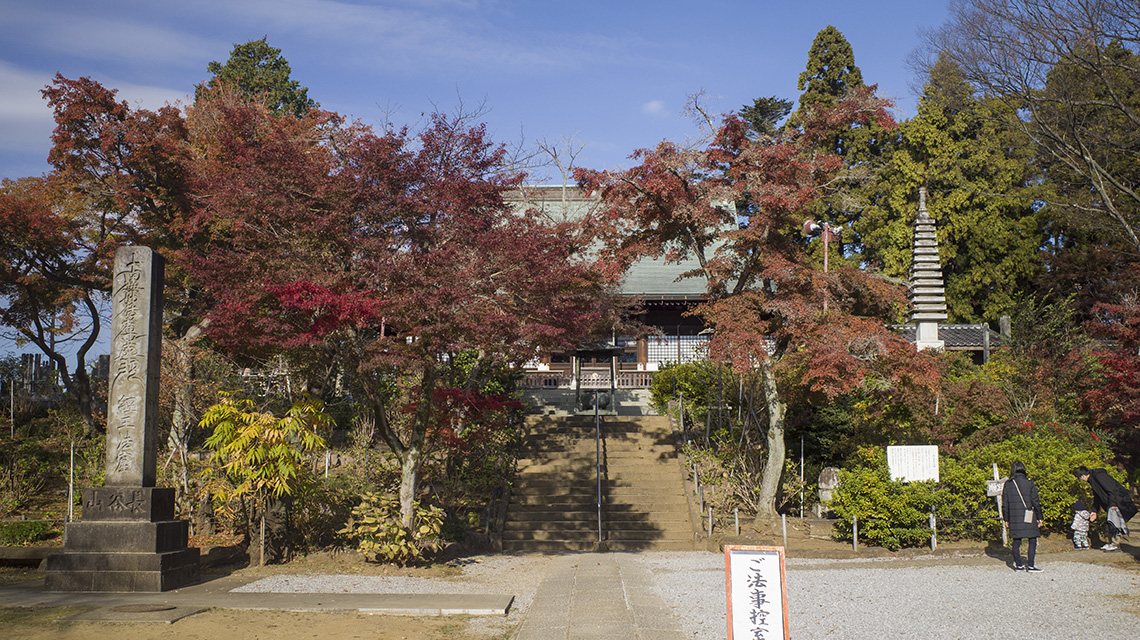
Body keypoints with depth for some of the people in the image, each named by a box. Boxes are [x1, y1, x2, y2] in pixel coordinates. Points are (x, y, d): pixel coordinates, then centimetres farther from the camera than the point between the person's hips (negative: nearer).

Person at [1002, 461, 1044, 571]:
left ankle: (1018, 565, 12)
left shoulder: (1007, 484, 3)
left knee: (1016, 541, 9)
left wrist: (1006, 519, 15)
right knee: (1032, 540, 2)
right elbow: (1036, 502, -3)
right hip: (1028, 517, -3)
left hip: (1014, 518, 3)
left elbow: (1005, 504, 6)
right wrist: (1039, 518, 5)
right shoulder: (1029, 483, -5)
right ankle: (1030, 565, -3)